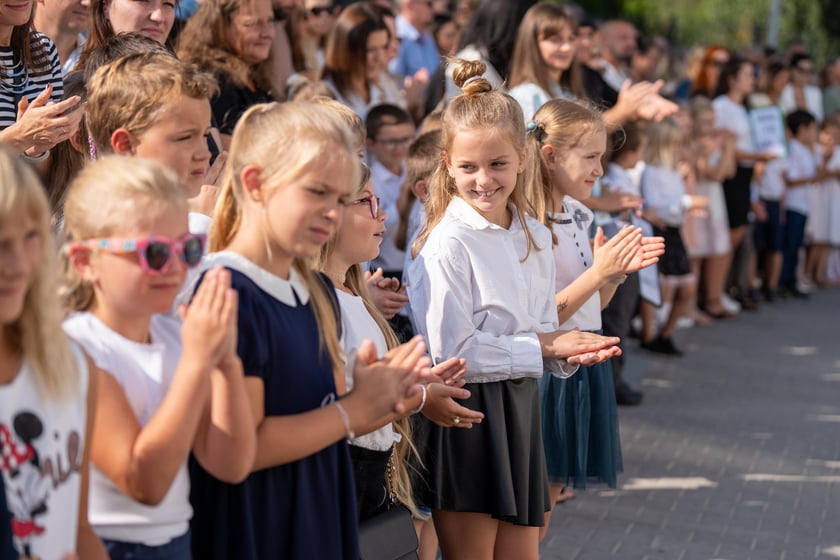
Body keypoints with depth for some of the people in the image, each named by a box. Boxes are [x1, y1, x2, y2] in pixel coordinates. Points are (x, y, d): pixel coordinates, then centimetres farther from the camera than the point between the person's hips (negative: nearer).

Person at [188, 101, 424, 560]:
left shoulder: (317, 293, 9)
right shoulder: (226, 296, -18)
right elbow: (243, 447, -23)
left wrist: (377, 398, -6)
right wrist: (354, 409, -14)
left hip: (320, 523, 8)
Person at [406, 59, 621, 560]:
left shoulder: (536, 238, 9)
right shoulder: (446, 244, -13)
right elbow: (451, 352, -19)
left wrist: (571, 350, -7)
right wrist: (542, 346, -13)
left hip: (519, 410, 7)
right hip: (464, 418, -7)